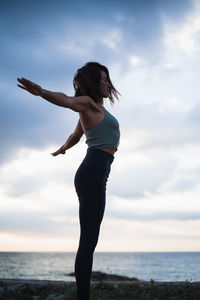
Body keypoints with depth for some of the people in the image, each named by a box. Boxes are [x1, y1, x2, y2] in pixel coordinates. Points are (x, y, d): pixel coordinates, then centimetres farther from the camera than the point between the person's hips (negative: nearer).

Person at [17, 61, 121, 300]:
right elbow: (65, 100, -22)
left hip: (94, 173, 10)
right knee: (88, 240, -12)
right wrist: (41, 91, -43)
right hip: (93, 172, -10)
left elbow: (75, 135, 40)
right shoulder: (87, 102, 0)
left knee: (88, 240, 7)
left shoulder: (94, 107, 25)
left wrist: (62, 149, 60)